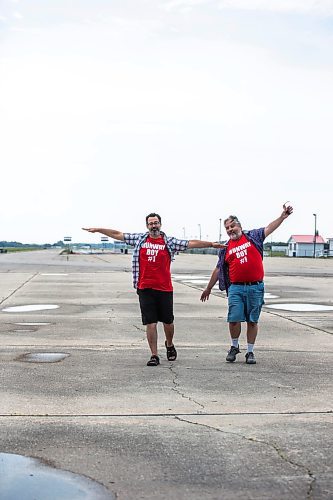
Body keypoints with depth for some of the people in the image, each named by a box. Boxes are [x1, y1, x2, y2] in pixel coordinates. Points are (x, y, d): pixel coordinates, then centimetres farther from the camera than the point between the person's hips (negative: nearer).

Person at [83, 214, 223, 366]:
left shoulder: (169, 242, 4)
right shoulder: (139, 239, 8)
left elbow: (191, 243, 1)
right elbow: (118, 235, 12)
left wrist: (211, 244, -5)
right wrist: (98, 229, 12)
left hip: (164, 289, 0)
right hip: (145, 289, 0)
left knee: (168, 321, 9)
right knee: (150, 323, -1)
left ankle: (169, 345, 38)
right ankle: (154, 355, 7)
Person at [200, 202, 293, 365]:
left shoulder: (253, 236, 8)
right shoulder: (225, 248, 11)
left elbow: (270, 228, -1)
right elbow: (218, 269, 17)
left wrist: (283, 216, -16)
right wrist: (208, 288, 20)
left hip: (255, 287, -1)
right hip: (236, 288, 1)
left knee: (252, 321, 5)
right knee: (234, 319, -3)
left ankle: (250, 352, 15)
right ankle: (234, 347, 20)